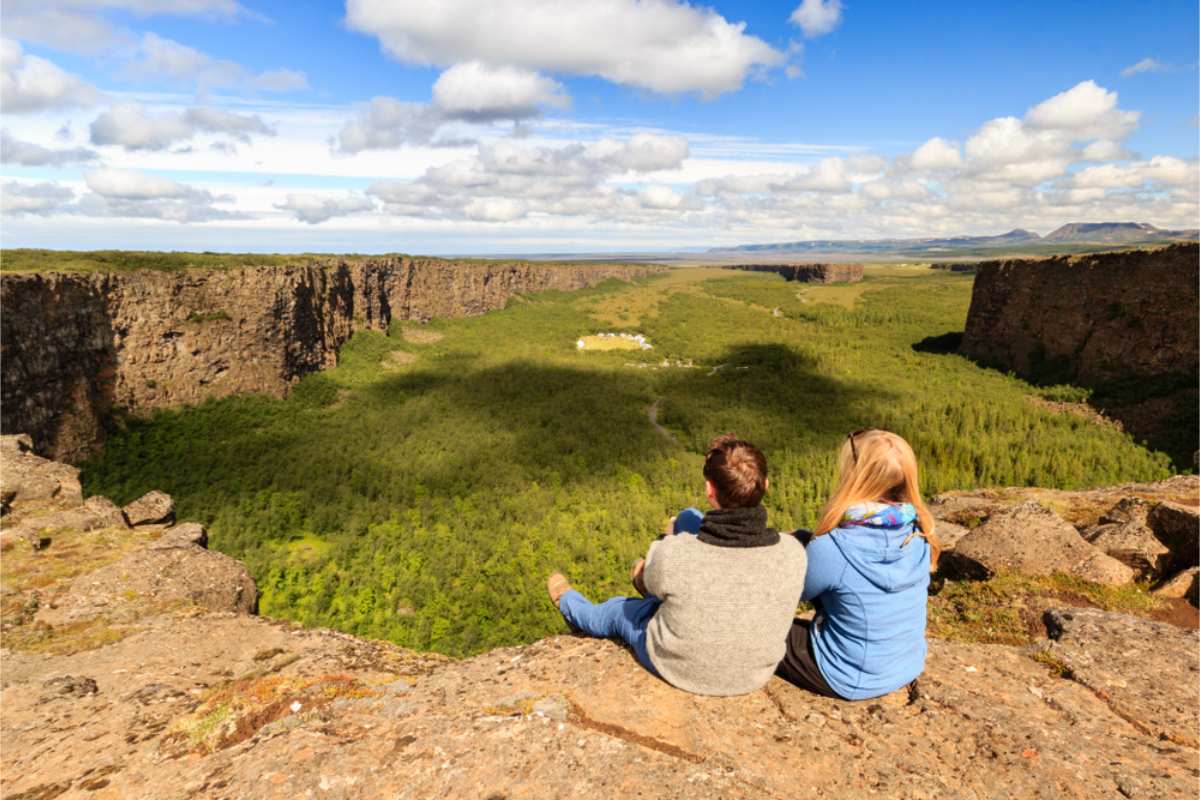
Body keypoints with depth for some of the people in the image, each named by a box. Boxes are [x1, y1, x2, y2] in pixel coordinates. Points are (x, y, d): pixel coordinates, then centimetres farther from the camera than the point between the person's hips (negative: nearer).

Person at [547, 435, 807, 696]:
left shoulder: (673, 556, -35)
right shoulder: (793, 554, -28)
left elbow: (653, 584, -9)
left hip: (678, 669, -3)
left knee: (617, 609, 30)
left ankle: (568, 604, 65)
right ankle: (651, 574, 50)